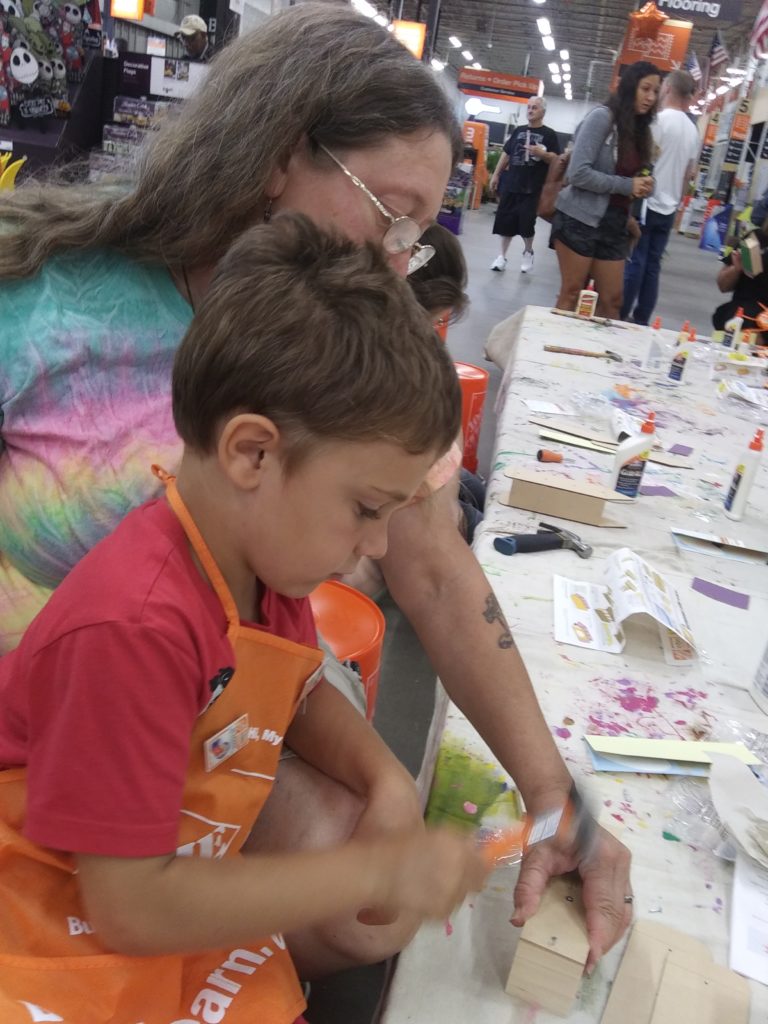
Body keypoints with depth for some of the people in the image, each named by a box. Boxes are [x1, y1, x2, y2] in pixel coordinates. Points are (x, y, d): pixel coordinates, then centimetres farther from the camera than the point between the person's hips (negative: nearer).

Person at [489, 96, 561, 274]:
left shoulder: (549, 134, 2)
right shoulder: (519, 130, 14)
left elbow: (556, 159, -5)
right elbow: (506, 154, 17)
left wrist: (542, 154, -23)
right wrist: (496, 174, 12)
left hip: (532, 188, -4)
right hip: (511, 184, 4)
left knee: (526, 223, -3)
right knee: (505, 220, 1)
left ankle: (528, 253, 20)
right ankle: (502, 256, 10)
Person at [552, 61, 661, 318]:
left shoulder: (640, 130, 13)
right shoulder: (603, 116, -9)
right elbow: (578, 173, -17)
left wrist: (641, 187, -6)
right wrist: (627, 186, -15)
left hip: (614, 223, 7)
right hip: (581, 219, -7)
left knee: (612, 300, 6)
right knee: (571, 295, 1)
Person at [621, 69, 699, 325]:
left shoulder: (659, 119, -10)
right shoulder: (693, 131, 11)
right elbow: (688, 174, 18)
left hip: (646, 203, -6)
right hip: (668, 208, 6)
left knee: (633, 263, -4)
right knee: (652, 266, 9)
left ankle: (620, 317, -2)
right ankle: (641, 320, 12)